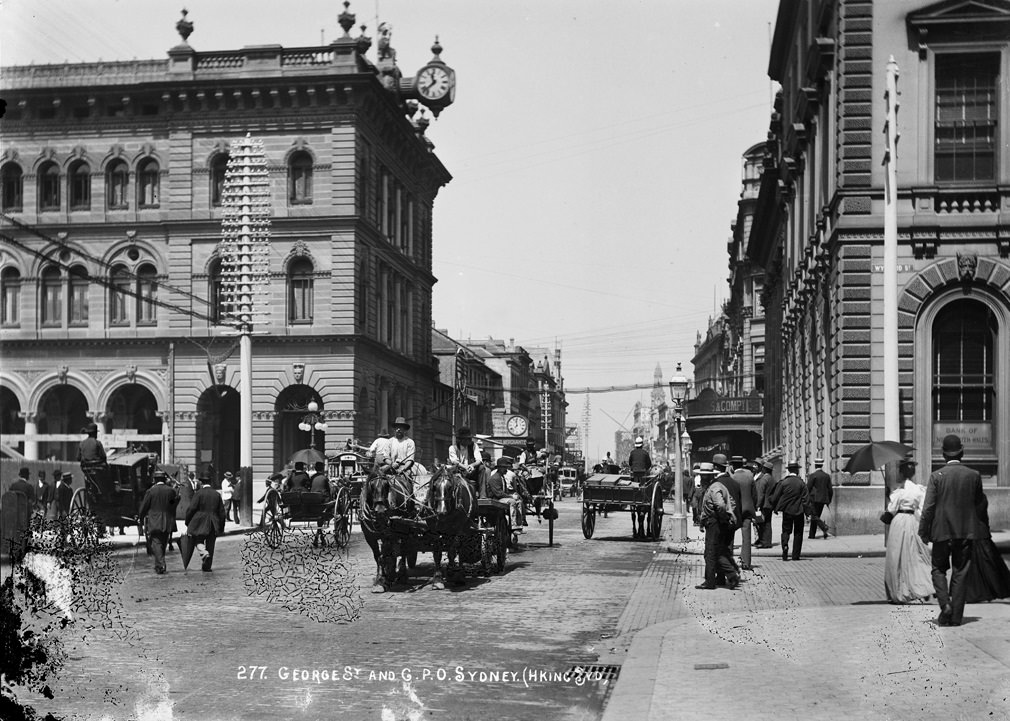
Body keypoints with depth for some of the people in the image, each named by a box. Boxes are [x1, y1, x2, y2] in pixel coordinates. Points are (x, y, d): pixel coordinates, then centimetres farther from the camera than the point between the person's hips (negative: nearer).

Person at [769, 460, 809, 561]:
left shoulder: (783, 482, -6)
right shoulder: (801, 483, -7)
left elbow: (775, 497, -5)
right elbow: (806, 498, -9)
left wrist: (775, 508, 9)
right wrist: (804, 508, 3)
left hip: (787, 511, 0)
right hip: (798, 511, 0)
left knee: (786, 531, 11)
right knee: (798, 533, 10)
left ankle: (785, 546, -17)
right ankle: (796, 555, 9)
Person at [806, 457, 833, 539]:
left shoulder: (812, 476, -9)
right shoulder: (827, 476, 7)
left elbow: (808, 488, -9)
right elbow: (830, 490, 9)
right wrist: (829, 501, 18)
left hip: (814, 499, -6)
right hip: (823, 500, 6)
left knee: (814, 516, -3)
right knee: (816, 516, 14)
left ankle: (824, 527, -27)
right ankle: (812, 535, 17)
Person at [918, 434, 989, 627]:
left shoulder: (936, 476, -8)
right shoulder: (974, 475, -1)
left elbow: (928, 507, -10)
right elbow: (981, 505, 7)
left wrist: (924, 532, -3)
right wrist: (984, 528, 20)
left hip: (942, 531, -2)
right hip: (966, 531, 2)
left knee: (939, 569, 12)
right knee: (960, 573, 8)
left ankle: (945, 605, -8)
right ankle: (956, 616, 8)